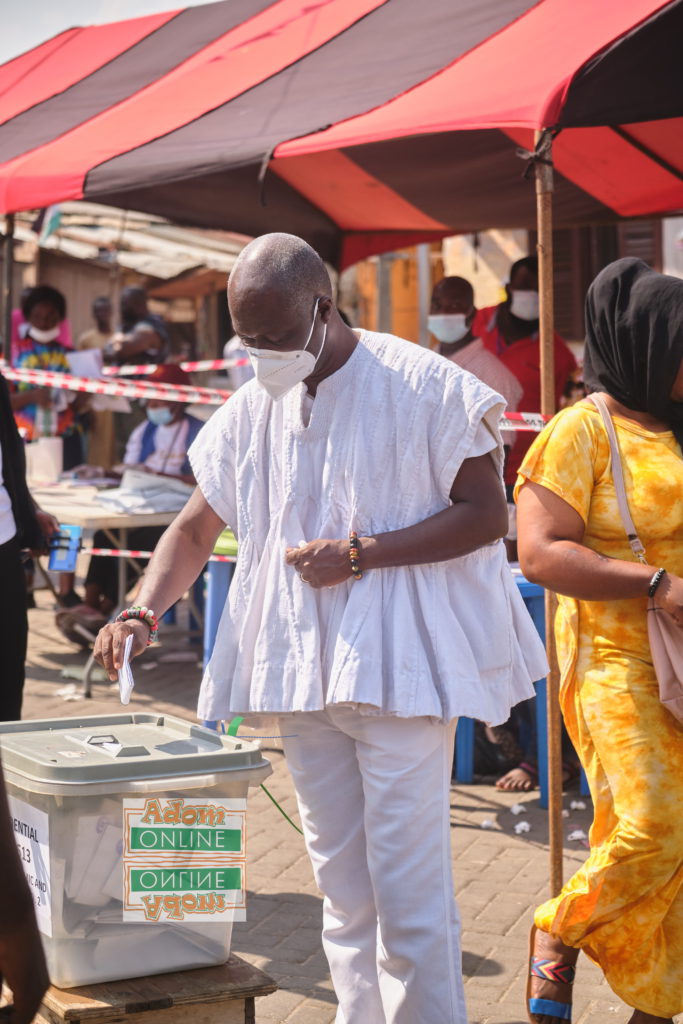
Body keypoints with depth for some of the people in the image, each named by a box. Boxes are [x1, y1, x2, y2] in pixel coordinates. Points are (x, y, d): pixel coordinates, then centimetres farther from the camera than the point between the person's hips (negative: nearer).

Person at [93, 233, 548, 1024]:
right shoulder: (251, 409, 8)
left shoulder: (421, 385, -8)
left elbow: (487, 513, -9)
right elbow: (194, 530, 14)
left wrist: (360, 555, -16)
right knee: (340, 884, 12)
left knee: (406, 882, -6)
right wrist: (145, 611, -4)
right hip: (300, 669, 6)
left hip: (398, 662, -5)